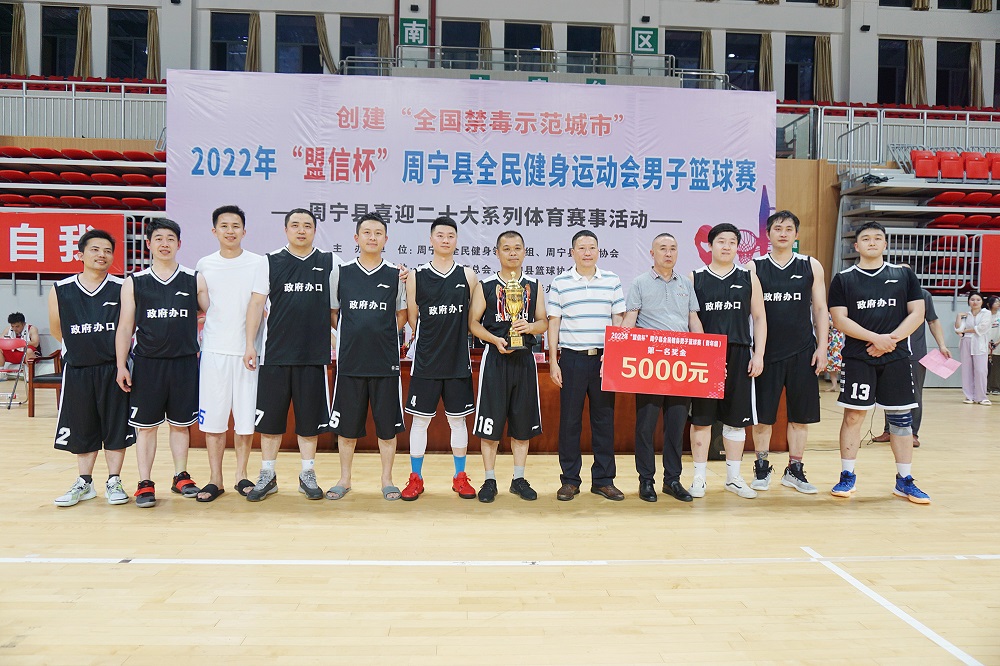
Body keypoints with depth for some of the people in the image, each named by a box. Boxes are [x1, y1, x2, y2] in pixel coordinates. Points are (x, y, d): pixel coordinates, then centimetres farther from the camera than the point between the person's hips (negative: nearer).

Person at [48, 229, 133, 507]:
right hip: (77, 369, 2)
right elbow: (56, 330, 12)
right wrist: (81, 347, 12)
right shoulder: (60, 291, 0)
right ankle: (84, 483, 24)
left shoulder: (122, 289, -5)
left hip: (113, 368, -2)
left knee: (116, 427, 4)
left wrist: (110, 346, 1)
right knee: (82, 429, 11)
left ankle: (113, 482, 16)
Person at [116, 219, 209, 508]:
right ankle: (145, 483, 15)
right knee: (146, 425, 5)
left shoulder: (195, 280, 4)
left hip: (185, 362, 1)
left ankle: (181, 477, 24)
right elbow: (125, 327, 4)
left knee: (181, 424, 10)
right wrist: (121, 366, 0)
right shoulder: (134, 283, 4)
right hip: (147, 363, 0)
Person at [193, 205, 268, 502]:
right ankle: (215, 479, 16)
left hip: (246, 352, -2)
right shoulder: (204, 265, 9)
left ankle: (241, 474, 20)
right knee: (212, 419, 4)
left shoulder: (258, 263, 1)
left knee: (245, 418, 4)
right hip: (213, 351, 2)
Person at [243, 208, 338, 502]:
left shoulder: (330, 263, 6)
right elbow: (256, 303, 3)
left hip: (314, 355, 0)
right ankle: (267, 476, 19)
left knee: (310, 418, 7)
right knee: (269, 417, 6)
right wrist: (249, 344, -2)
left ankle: (308, 475, 20)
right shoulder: (271, 262, 5)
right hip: (275, 354, 0)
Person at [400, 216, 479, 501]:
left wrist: (455, 337, 7)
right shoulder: (417, 276, 0)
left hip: (458, 362, 1)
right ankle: (415, 478, 18)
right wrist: (429, 340, 8)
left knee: (458, 419, 9)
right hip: (425, 362, -1)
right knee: (420, 419, 5)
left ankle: (460, 477, 22)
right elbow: (411, 318, 7)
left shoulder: (467, 275, 3)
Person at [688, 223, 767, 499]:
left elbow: (759, 318, 10)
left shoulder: (749, 278, 9)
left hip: (738, 354, 2)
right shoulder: (695, 278, 5)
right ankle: (699, 477, 13)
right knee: (701, 418, 2)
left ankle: (733, 477, 20)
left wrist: (759, 354, 1)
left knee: (736, 418, 7)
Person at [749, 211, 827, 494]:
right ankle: (762, 468, 18)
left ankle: (794, 470, 19)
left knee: (801, 414, 6)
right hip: (766, 351, -1)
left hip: (802, 351, 2)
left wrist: (822, 348, 0)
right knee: (762, 414, 4)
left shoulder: (811, 266, 7)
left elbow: (820, 309, 8)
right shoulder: (754, 267, 3)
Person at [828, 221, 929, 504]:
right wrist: (876, 338, -15)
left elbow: (917, 313, 4)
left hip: (896, 357, 2)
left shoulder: (904, 274, 8)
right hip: (857, 358, -1)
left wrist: (891, 339, -10)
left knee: (901, 418, 6)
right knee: (853, 416, 1)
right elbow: (840, 319, -4)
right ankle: (847, 476, 12)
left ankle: (904, 481, 17)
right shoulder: (843, 279, 3)